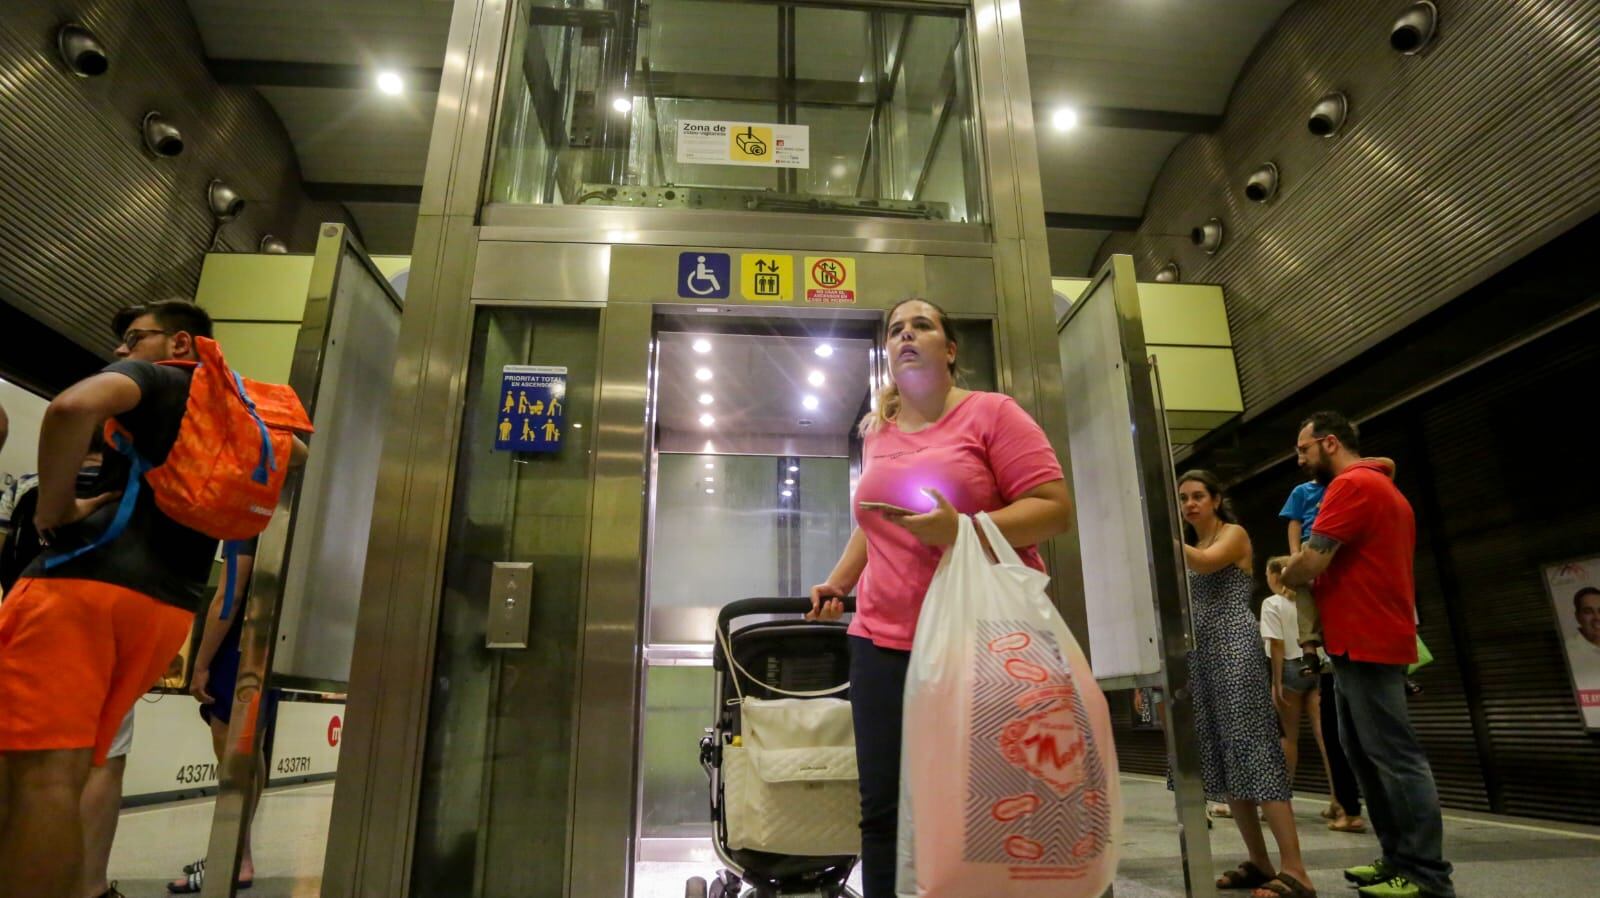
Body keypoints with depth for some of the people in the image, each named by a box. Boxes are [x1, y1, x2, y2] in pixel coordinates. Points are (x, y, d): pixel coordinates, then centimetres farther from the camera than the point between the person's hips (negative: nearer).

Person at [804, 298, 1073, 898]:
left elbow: (1055, 509, -10)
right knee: (884, 813, 5)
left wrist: (961, 532, -21)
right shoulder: (876, 431, 15)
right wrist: (839, 583, 23)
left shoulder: (991, 413, -2)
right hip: (884, 642, 5)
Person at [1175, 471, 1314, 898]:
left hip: (1234, 647, -7)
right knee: (1221, 756, 5)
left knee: (1252, 748, -14)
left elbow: (1205, 562, -20)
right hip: (1198, 653, 7)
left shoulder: (1234, 534, 2)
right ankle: (1260, 863, 11)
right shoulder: (1188, 547, 20)